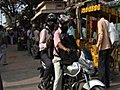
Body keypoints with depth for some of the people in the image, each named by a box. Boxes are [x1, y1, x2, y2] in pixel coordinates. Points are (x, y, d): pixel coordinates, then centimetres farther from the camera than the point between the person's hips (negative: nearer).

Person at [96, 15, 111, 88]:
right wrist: (110, 43, 17)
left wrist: (98, 44, -11)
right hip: (109, 46, 7)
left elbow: (101, 34, -15)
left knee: (101, 65, -2)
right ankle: (107, 83, 15)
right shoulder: (107, 22, 15)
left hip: (103, 46, -7)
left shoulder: (100, 22, -4)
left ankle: (103, 83, -2)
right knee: (107, 65, 11)